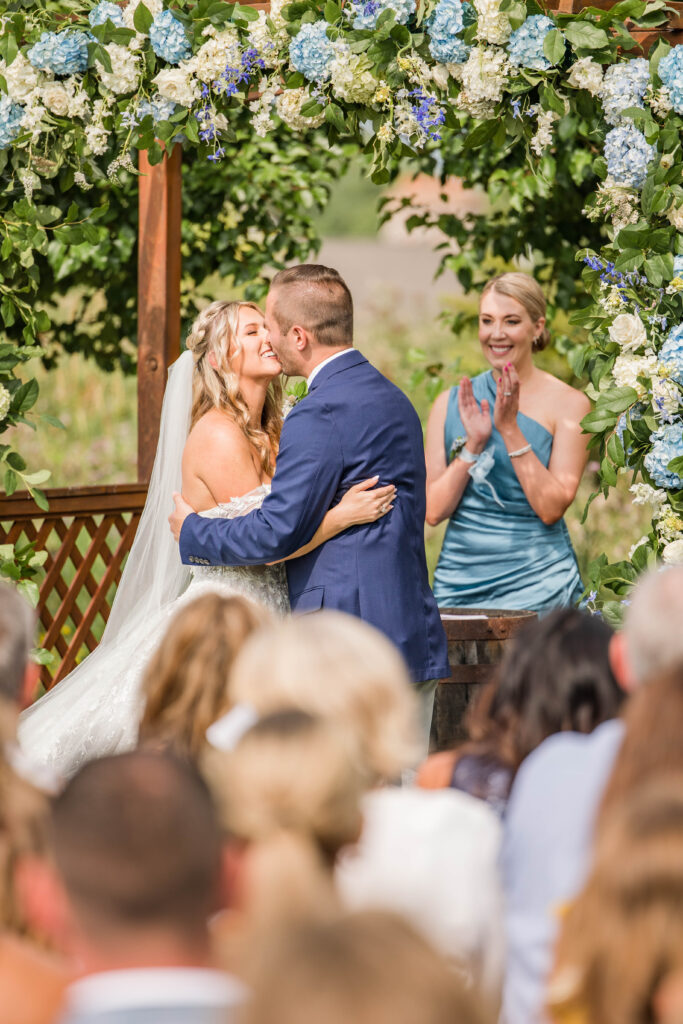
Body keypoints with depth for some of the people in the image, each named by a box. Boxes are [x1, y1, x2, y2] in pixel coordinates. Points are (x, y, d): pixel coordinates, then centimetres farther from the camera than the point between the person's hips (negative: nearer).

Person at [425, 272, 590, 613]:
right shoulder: (450, 403, 9)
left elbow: (551, 508, -9)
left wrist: (510, 430, -14)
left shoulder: (567, 403, 0)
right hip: (459, 578, 3)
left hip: (535, 577, -3)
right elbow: (434, 511, 3)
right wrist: (473, 444, -9)